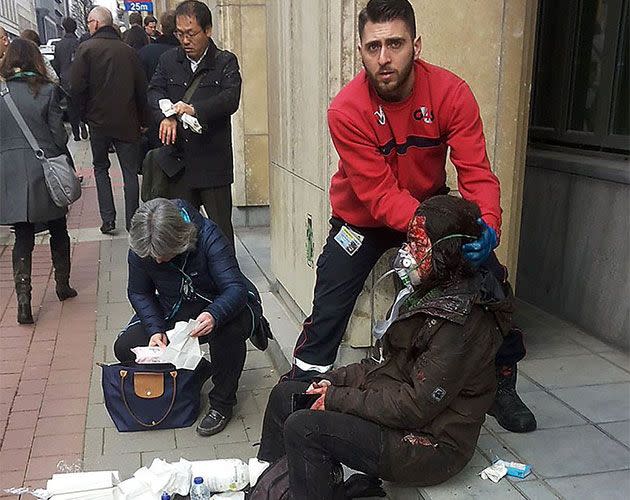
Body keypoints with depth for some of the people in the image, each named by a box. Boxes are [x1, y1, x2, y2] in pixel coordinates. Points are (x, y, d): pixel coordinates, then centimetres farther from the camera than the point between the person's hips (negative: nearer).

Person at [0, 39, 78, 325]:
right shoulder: (47, 91, -7)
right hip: (45, 172, -1)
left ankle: (23, 300, 0)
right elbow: (58, 135, -6)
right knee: (58, 231, 18)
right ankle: (63, 286, 30)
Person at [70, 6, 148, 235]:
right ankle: (132, 222, 8)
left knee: (101, 168, 14)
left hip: (98, 121, -1)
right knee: (130, 172, 7)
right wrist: (140, 119, 12)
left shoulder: (86, 48, -6)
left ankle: (108, 220, 8)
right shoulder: (128, 50, 2)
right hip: (127, 122, 1)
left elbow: (77, 87, -12)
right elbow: (142, 88, 4)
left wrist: (85, 114, 2)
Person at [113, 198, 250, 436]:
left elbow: (236, 287, -33)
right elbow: (138, 293, -3)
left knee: (230, 327, -38)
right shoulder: (139, 250, -16)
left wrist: (214, 315, -54)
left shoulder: (207, 237, -29)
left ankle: (222, 403, -15)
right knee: (125, 348, -15)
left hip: (214, 310, -4)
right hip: (171, 314, 4)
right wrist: (155, 330, -20)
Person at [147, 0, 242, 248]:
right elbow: (154, 91, 1)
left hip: (214, 160, -3)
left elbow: (230, 99, -15)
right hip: (178, 158, 4)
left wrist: (195, 109, -28)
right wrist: (165, 116, -20)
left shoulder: (226, 62, -1)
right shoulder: (169, 60, 11)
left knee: (220, 226, 4)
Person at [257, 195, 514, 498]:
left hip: (429, 445, -10)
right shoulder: (431, 295, 6)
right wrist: (334, 381, -1)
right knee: (285, 394, 7)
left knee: (303, 428, -24)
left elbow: (415, 407, -25)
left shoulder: (462, 322, -25)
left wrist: (337, 399, -17)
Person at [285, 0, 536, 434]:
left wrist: (488, 224, -42)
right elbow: (379, 195, -29)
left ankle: (503, 385, 20)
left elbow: (476, 173, -23)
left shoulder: (452, 93, -21)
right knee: (328, 310, -6)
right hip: (364, 219, -2)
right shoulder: (347, 110, -26)